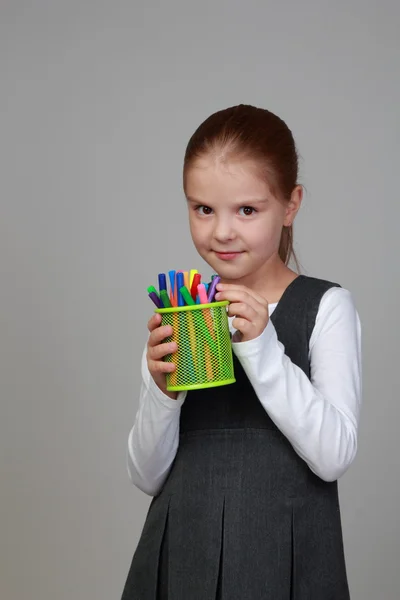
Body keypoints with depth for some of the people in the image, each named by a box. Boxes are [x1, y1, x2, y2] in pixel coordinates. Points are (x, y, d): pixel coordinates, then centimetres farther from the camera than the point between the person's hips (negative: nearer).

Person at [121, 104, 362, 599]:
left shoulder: (326, 307, -6)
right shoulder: (174, 314, 2)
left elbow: (334, 456, -15)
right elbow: (148, 477, 1)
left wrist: (261, 349, -22)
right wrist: (161, 391, -16)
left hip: (286, 558, -2)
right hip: (182, 554, 2)